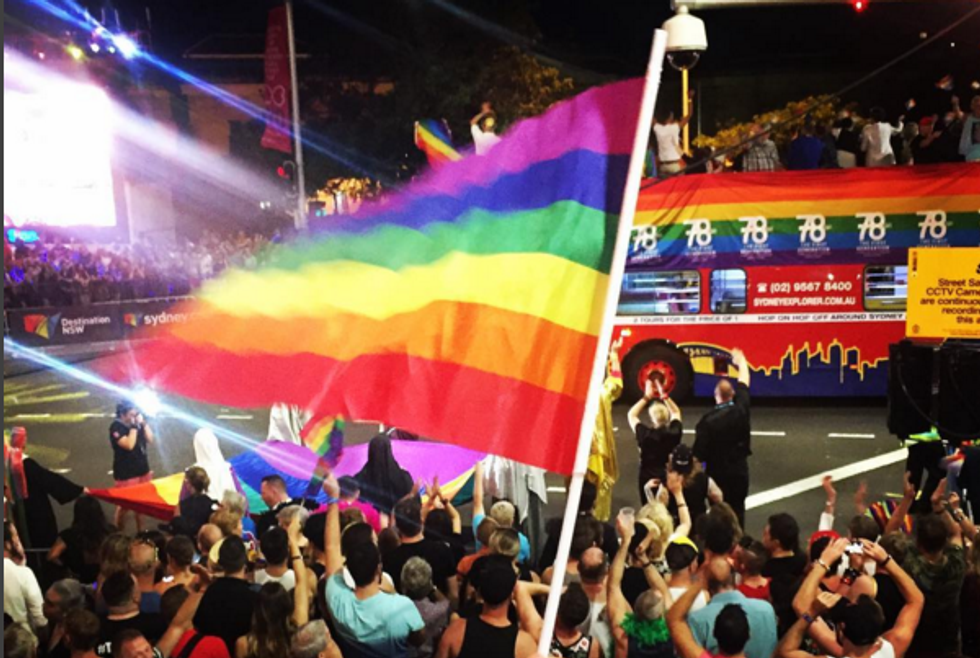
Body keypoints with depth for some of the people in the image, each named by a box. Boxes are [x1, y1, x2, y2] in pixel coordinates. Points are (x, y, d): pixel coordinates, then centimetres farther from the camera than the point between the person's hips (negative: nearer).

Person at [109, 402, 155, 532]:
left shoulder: (137, 423, 3)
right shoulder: (116, 427, -16)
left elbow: (150, 440, 0)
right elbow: (129, 445, -28)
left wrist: (143, 423, -8)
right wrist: (133, 427, -25)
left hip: (142, 469, 6)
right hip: (126, 473, -6)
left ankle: (140, 531, 28)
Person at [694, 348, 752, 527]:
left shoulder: (708, 419, -19)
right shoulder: (741, 410, -9)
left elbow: (700, 448, -16)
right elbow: (744, 383, 8)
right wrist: (741, 361, 24)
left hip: (717, 471, -2)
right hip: (739, 470, 2)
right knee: (737, 510, 12)